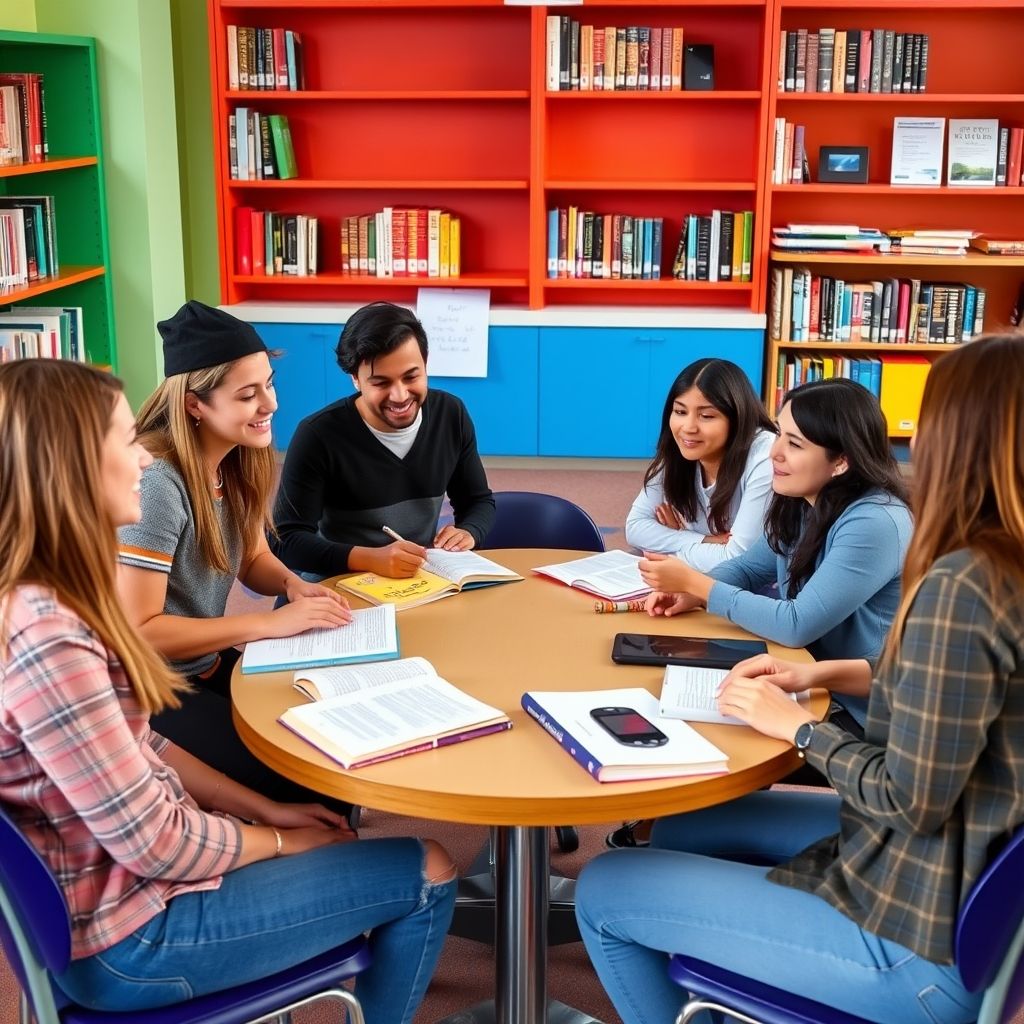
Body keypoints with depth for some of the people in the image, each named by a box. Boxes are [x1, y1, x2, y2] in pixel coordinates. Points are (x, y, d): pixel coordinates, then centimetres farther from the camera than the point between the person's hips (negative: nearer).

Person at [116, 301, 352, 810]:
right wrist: (272, 623, -25)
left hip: (210, 664, 8)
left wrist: (293, 584, -9)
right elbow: (135, 631, -26)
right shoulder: (156, 481, -27)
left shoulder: (236, 460, -1)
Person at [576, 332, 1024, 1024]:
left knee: (601, 893, 0)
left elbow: (912, 801, -25)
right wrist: (833, 674, 8)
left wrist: (800, 726, -10)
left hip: (924, 936, -9)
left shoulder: (961, 586, -28)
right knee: (683, 827, 23)